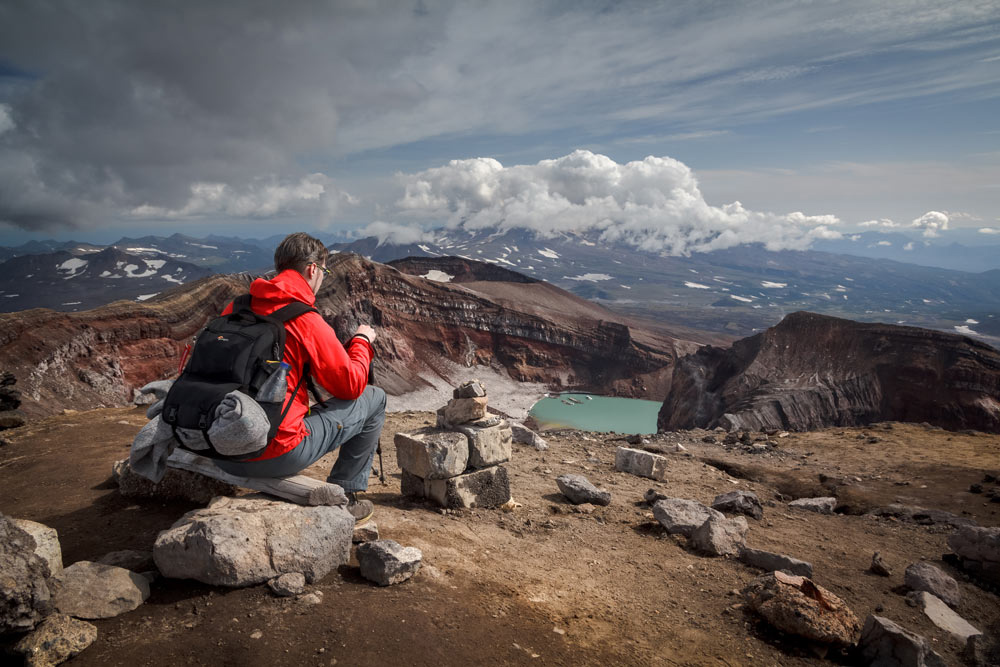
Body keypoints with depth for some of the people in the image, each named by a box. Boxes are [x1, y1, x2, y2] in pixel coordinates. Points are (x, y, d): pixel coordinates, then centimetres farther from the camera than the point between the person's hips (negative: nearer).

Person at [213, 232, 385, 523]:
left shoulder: (234, 309, 5)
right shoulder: (308, 321, -14)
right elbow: (351, 385, -6)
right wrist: (362, 340, 12)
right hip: (276, 457, -7)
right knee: (374, 399, 7)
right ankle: (344, 496, 17)